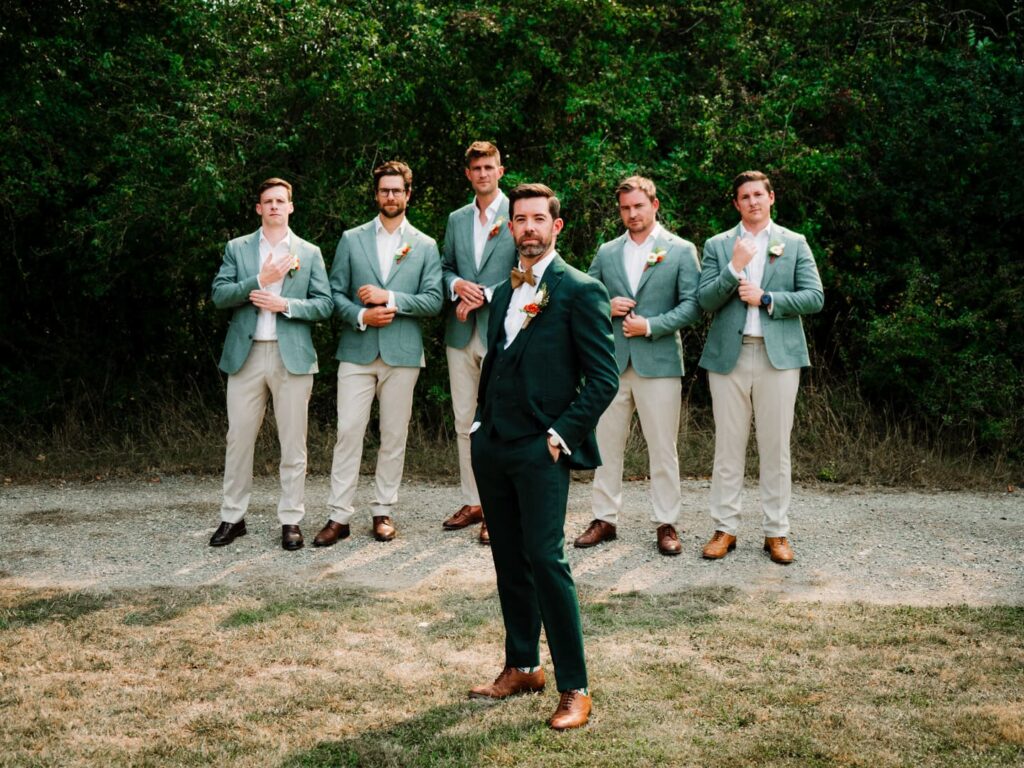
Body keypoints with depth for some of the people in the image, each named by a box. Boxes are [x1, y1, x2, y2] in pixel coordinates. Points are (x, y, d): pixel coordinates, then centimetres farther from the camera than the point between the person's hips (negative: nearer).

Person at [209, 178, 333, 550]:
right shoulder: (237, 248, 11)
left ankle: (290, 520, 8)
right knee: (238, 438, 4)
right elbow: (219, 295, 0)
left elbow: (324, 304, 3)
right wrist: (259, 281, -12)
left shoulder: (309, 253, 10)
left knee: (293, 442, 1)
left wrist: (285, 304, -11)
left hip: (292, 355, -1)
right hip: (245, 354, 1)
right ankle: (233, 517, 13)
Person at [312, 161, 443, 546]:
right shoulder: (351, 240, 9)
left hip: (402, 353, 0)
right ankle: (339, 515, 1)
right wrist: (360, 316, -12)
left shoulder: (425, 246, 7)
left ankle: (384, 511, 16)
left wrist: (391, 298, -12)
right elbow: (335, 293, 6)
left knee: (394, 436, 5)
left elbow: (433, 301, -1)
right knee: (348, 432, -4)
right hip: (357, 351, 0)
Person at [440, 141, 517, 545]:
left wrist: (485, 295, -15)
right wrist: (457, 284, -5)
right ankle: (472, 502, 20)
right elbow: (445, 266, 18)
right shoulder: (457, 219, 15)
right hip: (461, 333, 6)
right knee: (465, 424, 10)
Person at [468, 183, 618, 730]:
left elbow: (603, 378, -9)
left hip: (540, 450, -7)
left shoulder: (580, 291, -6)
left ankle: (574, 688, -2)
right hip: (491, 444, 7)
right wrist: (481, 422, 13)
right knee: (508, 561, 12)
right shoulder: (505, 292, 16)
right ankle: (521, 667, 24)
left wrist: (562, 434, -14)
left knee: (545, 559, -11)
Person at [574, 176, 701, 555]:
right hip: (611, 362, 3)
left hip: (659, 361, -3)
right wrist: (606, 306, -6)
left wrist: (652, 325, -14)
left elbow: (692, 305, -4)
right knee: (606, 445, 8)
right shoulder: (606, 253, 12)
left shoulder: (681, 251, 2)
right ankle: (604, 518, 17)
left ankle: (666, 524, 10)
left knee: (663, 449, 1)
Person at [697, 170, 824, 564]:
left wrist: (766, 299, -10)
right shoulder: (717, 246, 9)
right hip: (728, 355, 1)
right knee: (728, 446, 4)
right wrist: (734, 268, -14)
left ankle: (776, 532, 10)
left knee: (776, 446, 3)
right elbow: (705, 300, 0)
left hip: (778, 354, 0)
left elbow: (814, 297, 0)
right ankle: (725, 528, 11)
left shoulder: (795, 244, 9)